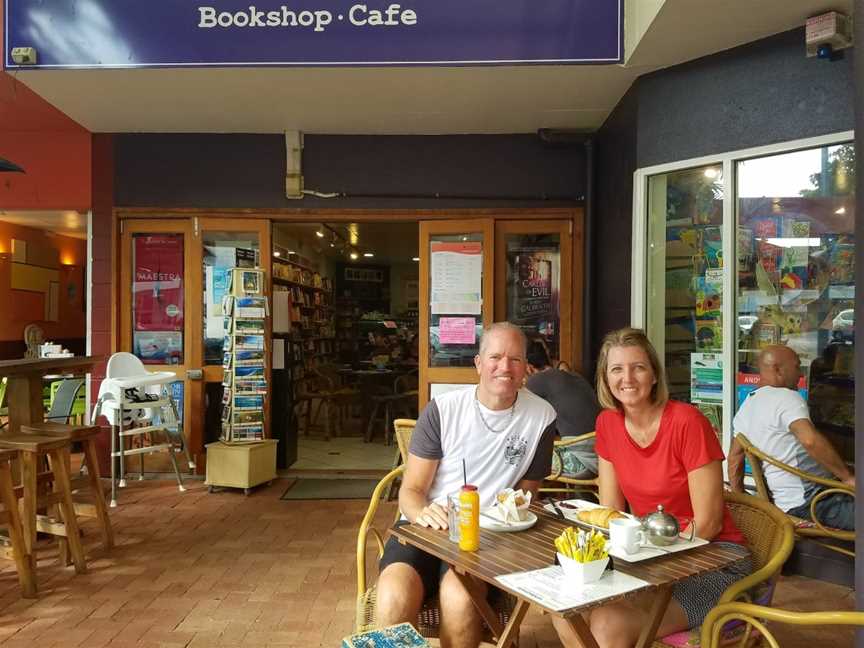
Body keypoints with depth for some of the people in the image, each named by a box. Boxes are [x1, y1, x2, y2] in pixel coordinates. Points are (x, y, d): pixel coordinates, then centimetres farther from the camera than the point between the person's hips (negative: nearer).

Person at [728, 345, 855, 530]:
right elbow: (811, 440, -31)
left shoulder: (747, 406, 14)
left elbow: (735, 456, 20)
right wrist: (847, 477, -20)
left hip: (787, 503, 10)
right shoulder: (786, 398, -14)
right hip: (811, 502, -9)